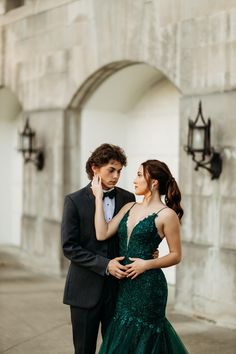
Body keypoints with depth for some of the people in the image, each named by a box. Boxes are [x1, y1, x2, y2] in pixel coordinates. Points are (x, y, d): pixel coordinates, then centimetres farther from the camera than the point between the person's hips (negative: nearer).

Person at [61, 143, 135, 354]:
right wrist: (105, 265, -18)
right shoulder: (75, 201, -6)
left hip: (118, 288, 3)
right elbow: (69, 247, -10)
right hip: (86, 289, -2)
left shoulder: (127, 199, 4)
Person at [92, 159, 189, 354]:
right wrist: (99, 197, 0)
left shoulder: (167, 215, -9)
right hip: (125, 285, 6)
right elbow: (102, 234, -1)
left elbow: (176, 255, -4)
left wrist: (147, 264, -17)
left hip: (148, 286, -6)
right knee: (123, 335, 13)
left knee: (144, 337, 3)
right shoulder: (129, 207, 10)